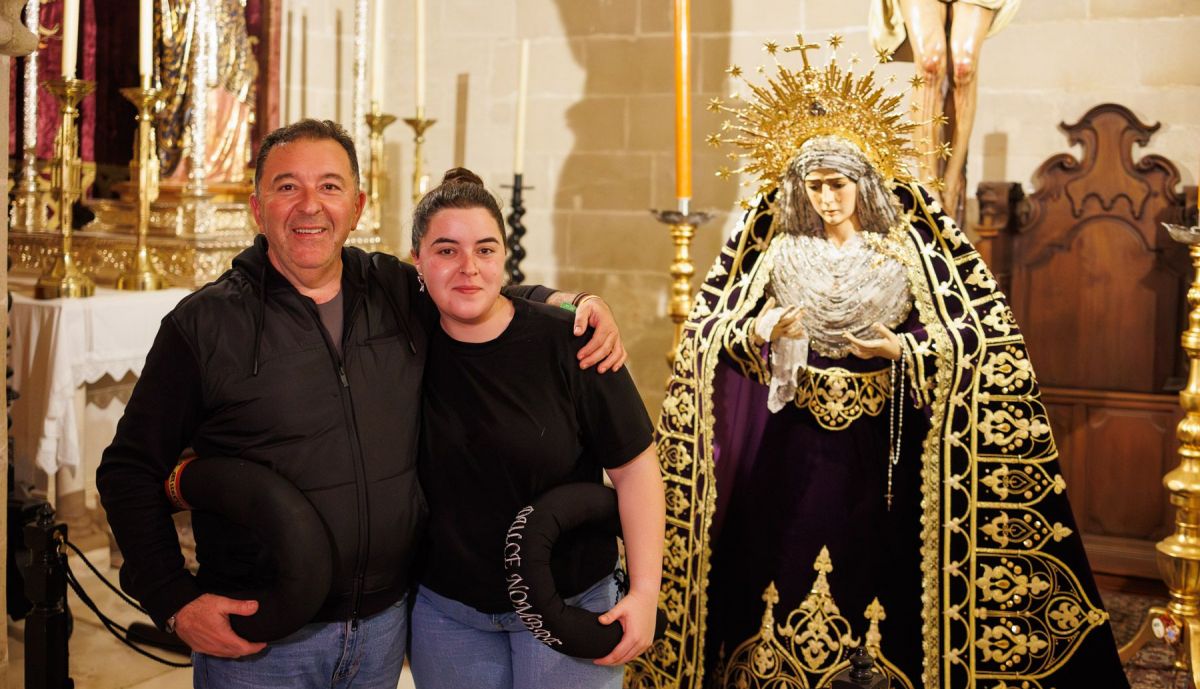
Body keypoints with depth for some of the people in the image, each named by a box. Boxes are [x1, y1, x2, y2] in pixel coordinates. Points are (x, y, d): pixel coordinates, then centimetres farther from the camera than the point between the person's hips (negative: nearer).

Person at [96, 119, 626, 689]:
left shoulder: (397, 290, 3)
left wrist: (568, 301, 1)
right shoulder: (204, 323, -7)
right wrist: (175, 601, -12)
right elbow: (130, 471, -3)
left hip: (385, 622, 4)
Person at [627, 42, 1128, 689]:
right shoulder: (778, 251, 4)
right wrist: (764, 332, -17)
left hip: (880, 440, -1)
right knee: (780, 563, 4)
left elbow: (974, 335, -2)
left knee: (874, 559, 2)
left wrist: (899, 348, -18)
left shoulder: (908, 249, -1)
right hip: (790, 441, 1)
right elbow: (713, 330, 3)